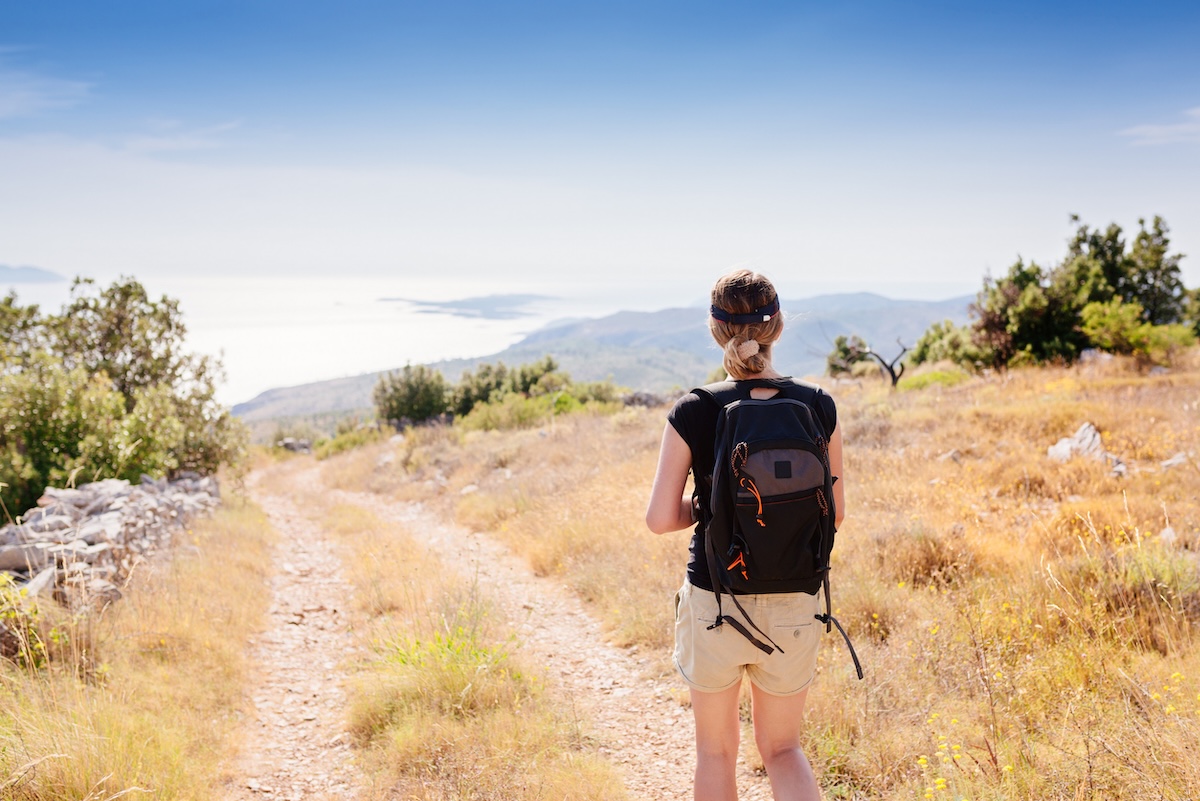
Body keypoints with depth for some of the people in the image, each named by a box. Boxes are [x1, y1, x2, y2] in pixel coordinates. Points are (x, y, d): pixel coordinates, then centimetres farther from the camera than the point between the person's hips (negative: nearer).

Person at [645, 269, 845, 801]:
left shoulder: (693, 413, -13)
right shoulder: (819, 408, -7)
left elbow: (660, 519, -12)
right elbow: (833, 513, 2)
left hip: (714, 603, -2)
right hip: (792, 606, 2)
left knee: (716, 748, 19)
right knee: (781, 747, 20)